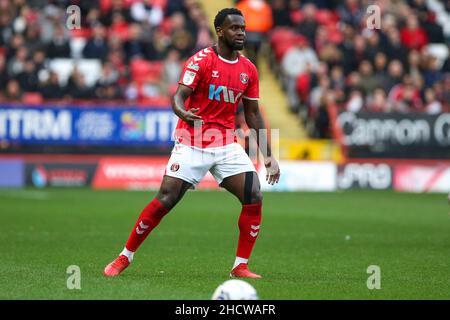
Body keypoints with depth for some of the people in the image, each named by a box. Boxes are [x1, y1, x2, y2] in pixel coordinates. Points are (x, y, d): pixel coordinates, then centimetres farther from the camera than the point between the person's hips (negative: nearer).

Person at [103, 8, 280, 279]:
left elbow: (253, 114, 15)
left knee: (254, 199, -10)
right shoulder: (201, 60, -8)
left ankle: (241, 266, 1)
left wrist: (268, 155, 11)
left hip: (227, 144, 5)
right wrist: (183, 112, -39)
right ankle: (124, 258, 5)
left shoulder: (249, 69, 8)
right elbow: (179, 97, -15)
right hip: (192, 142, -5)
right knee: (165, 200, -10)